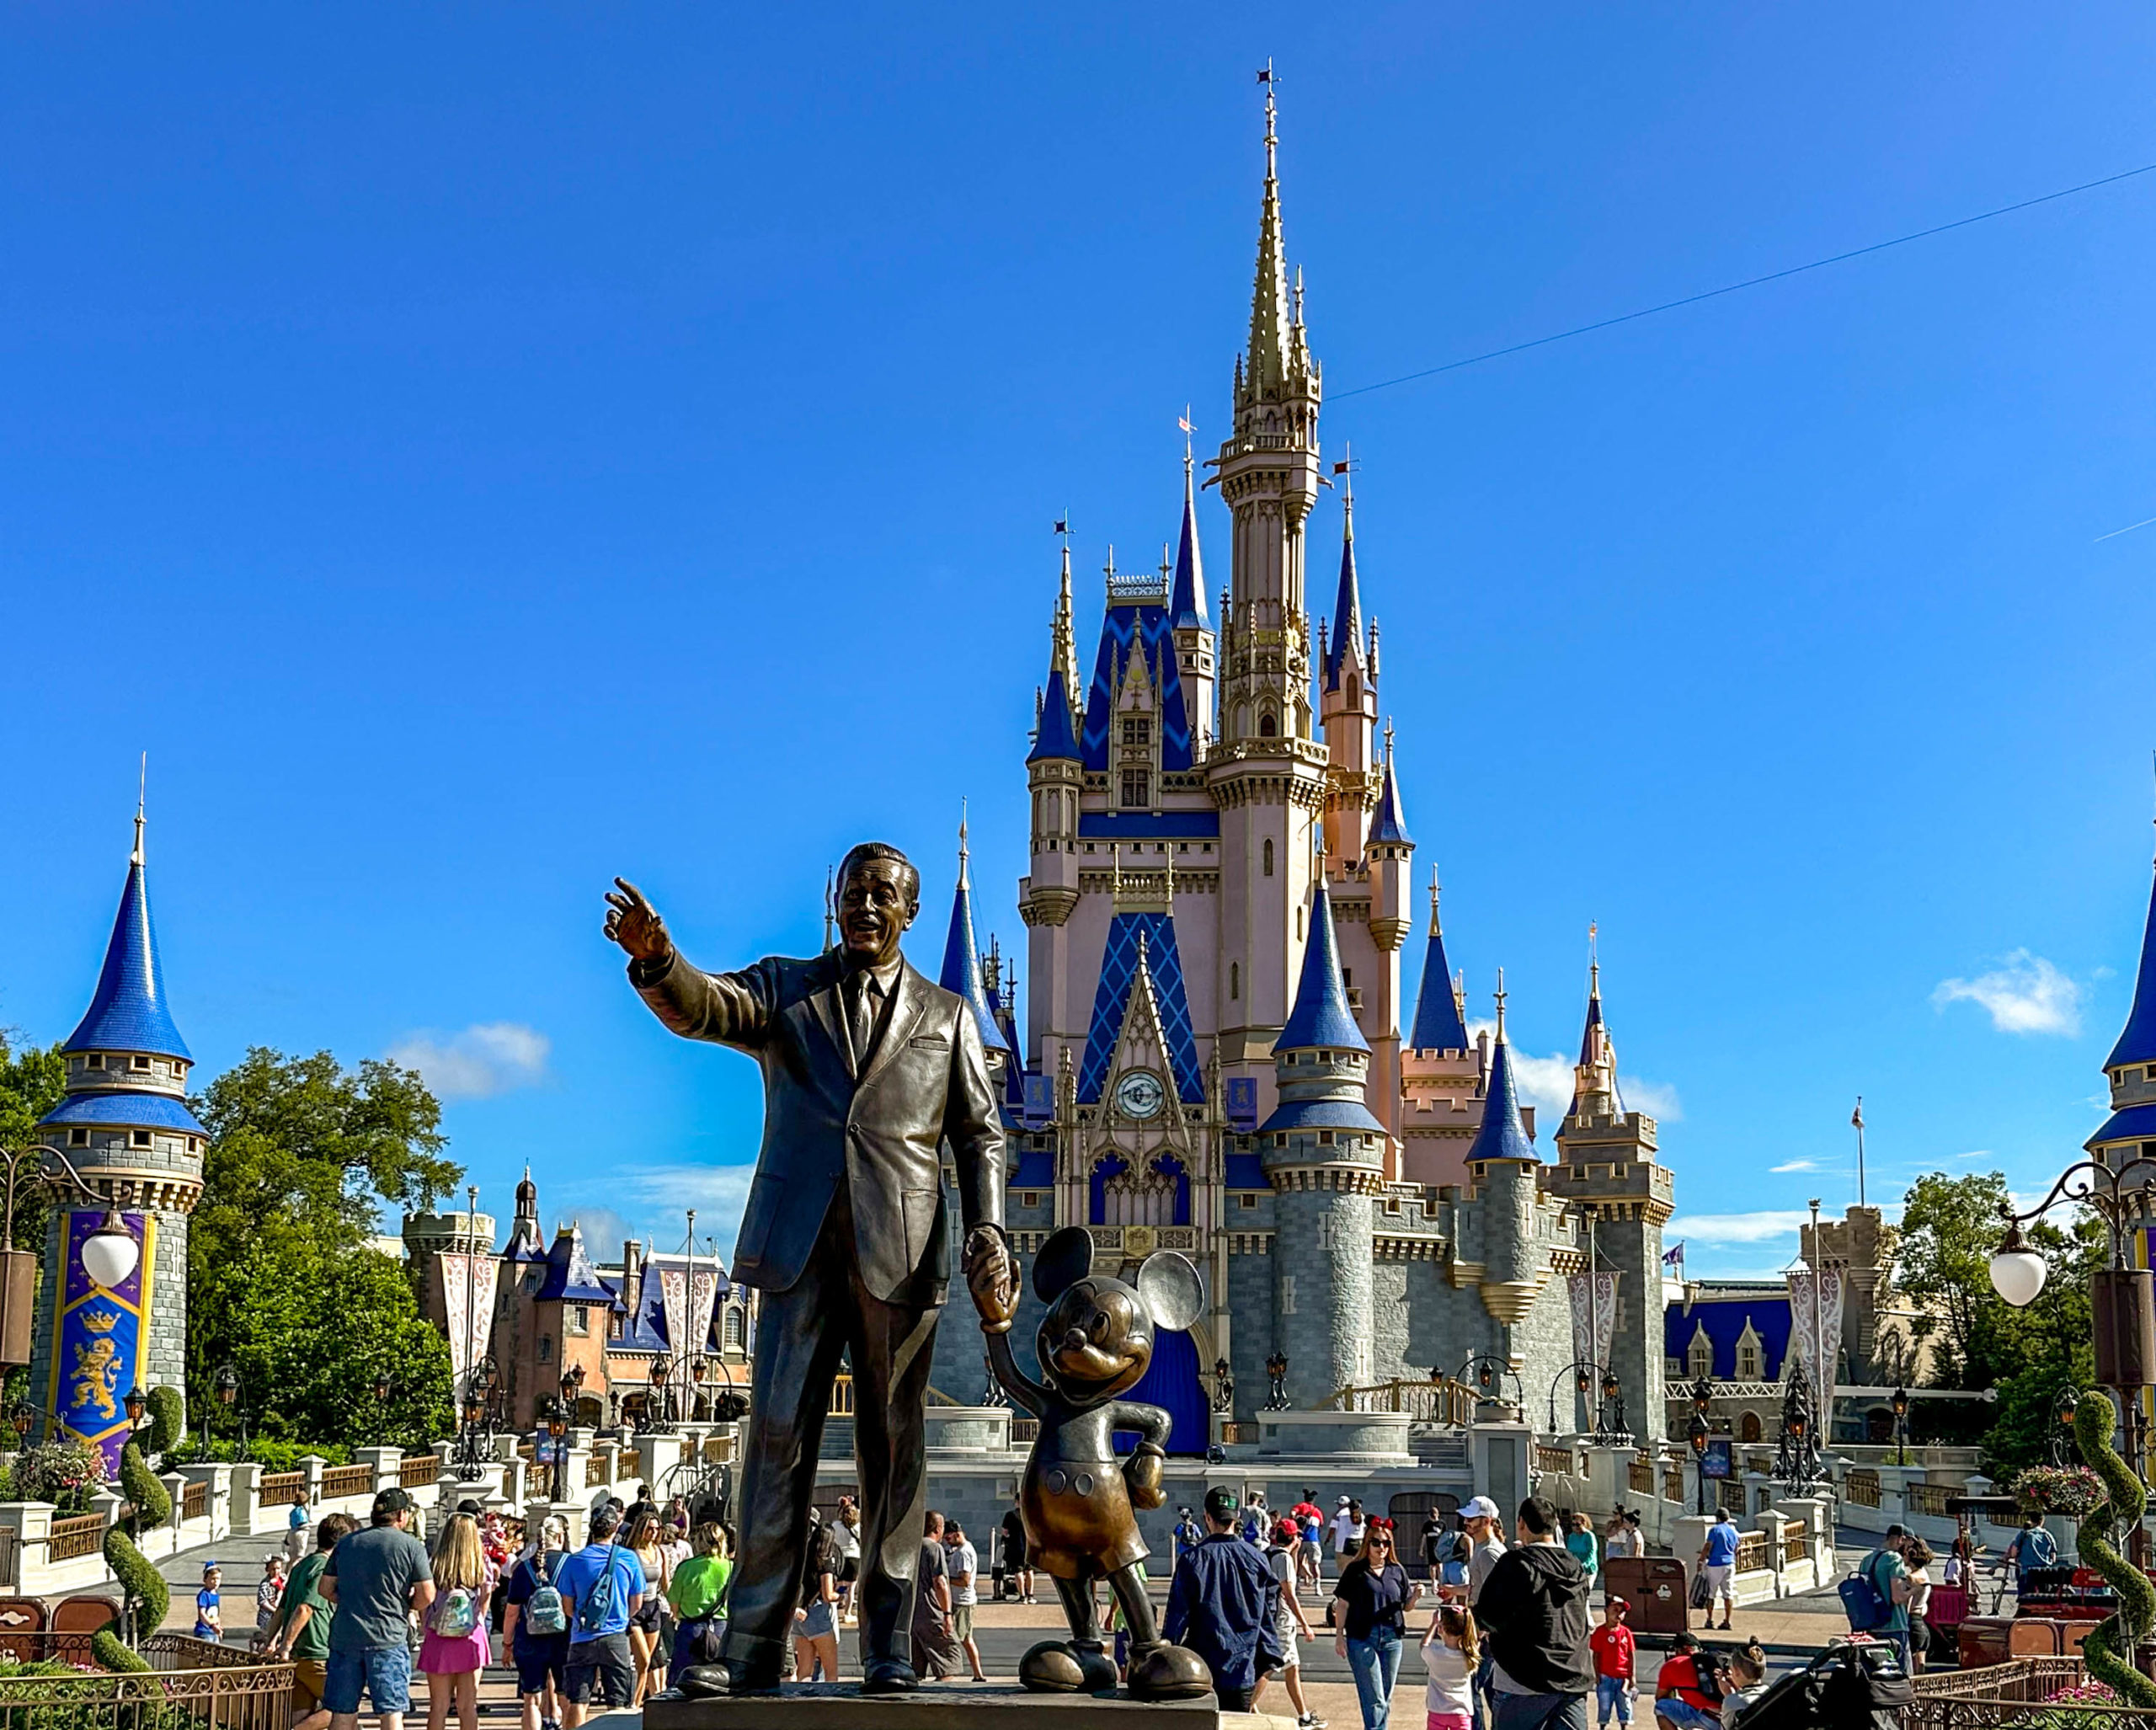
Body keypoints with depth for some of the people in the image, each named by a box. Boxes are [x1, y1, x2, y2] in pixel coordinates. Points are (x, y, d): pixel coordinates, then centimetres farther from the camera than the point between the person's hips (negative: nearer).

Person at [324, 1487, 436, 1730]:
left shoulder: (347, 1543, 10)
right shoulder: (411, 1546, -3)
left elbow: (326, 1589, 14)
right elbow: (427, 1596, -5)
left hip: (345, 1636, 4)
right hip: (387, 1639, -4)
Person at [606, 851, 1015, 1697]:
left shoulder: (947, 1015, 16)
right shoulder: (784, 988, 13)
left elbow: (980, 1134, 14)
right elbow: (700, 1008, -7)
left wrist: (987, 1233, -2)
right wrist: (656, 960, -29)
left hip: (900, 1253, 1)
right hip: (800, 1247, 0)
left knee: (893, 1450, 2)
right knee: (777, 1439, -4)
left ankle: (888, 1651, 7)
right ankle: (752, 1654, -2)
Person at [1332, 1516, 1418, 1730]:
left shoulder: (1397, 1571, 10)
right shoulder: (1355, 1570, 0)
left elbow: (1406, 1606, 13)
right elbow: (1343, 1604, 0)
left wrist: (1415, 1596, -8)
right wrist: (1340, 1635, -5)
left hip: (1391, 1639, 4)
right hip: (1362, 1639, -4)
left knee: (1385, 1700, 10)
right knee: (1374, 1700, -9)